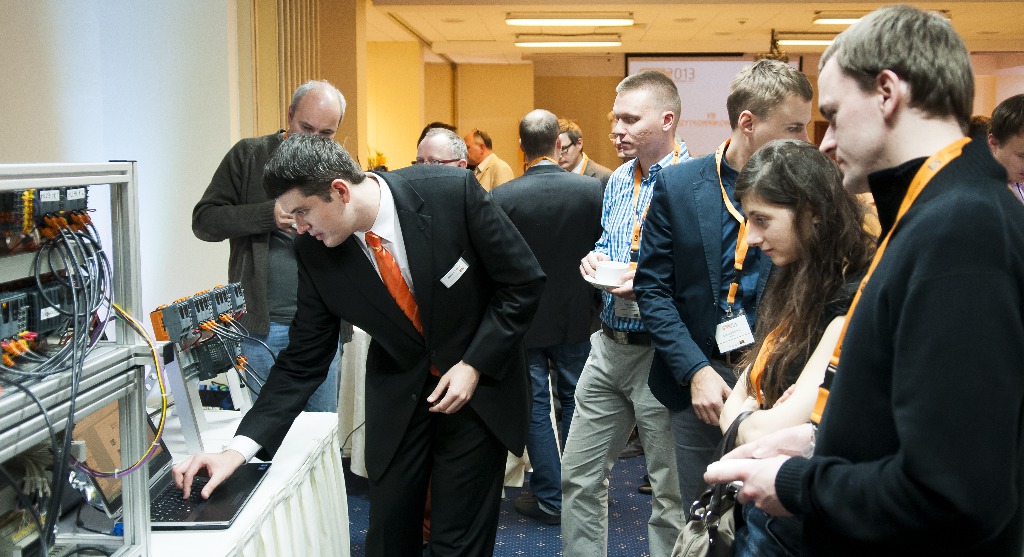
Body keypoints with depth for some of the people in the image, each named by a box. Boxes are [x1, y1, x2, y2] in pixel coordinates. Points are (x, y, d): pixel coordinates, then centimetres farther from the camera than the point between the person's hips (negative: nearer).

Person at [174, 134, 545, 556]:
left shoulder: (452, 192, -23)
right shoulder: (315, 252, -13)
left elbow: (523, 282, -13)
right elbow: (302, 362, -7)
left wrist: (474, 365, -18)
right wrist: (239, 449, -17)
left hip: (478, 384, -2)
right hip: (398, 395, 3)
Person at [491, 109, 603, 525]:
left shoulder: (501, 198, -16)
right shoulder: (592, 189, -11)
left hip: (523, 319, -2)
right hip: (575, 317, 2)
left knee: (535, 407, 9)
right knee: (575, 399, 17)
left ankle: (550, 498, 16)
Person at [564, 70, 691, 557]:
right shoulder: (618, 180, 11)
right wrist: (594, 259, 0)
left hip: (662, 352, -7)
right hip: (609, 346, 8)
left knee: (671, 491, 7)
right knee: (579, 474, 14)